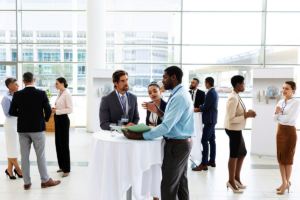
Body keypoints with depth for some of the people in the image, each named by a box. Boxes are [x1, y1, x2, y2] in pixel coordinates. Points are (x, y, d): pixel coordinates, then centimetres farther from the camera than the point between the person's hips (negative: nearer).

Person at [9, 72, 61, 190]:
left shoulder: (17, 94, -4)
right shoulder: (41, 94, -10)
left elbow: (12, 112, -1)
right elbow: (48, 111, -11)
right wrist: (46, 119, 10)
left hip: (23, 129, 2)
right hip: (38, 128, -2)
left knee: (24, 156, 11)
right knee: (41, 155, 7)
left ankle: (27, 182, 19)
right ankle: (45, 181, 16)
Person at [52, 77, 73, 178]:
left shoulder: (67, 94, -14)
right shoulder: (60, 93, 12)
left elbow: (70, 109, -19)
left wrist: (56, 111, -21)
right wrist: (54, 109, 3)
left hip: (63, 119, -9)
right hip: (57, 119, 9)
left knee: (64, 144, -3)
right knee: (58, 143, 13)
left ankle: (66, 169, 7)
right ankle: (62, 166, 25)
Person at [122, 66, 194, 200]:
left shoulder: (179, 97, -22)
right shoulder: (180, 94, 11)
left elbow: (166, 127, -28)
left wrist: (140, 136, -29)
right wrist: (157, 111, 2)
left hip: (176, 145, -10)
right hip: (183, 142, 10)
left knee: (168, 187, -1)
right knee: (181, 183, 20)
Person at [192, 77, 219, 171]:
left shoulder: (210, 93, -16)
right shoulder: (214, 92, 15)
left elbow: (205, 107, -18)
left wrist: (198, 109, 0)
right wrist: (200, 108, 7)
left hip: (209, 120, -11)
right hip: (212, 119, 11)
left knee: (204, 141, -10)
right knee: (211, 140, 14)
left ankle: (204, 164, -8)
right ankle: (212, 161, 22)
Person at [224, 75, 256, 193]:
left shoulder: (236, 97, 8)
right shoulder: (233, 99, -22)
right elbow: (231, 119, -24)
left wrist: (246, 114, 4)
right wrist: (246, 116, -20)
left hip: (236, 129, 10)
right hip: (233, 130, -10)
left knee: (242, 153, 20)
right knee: (234, 156, 4)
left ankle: (237, 178, 36)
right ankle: (231, 181, 22)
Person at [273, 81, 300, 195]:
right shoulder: (280, 102, 8)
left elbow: (289, 118, -22)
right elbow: (275, 119, 4)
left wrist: (279, 116, -5)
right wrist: (276, 113, -17)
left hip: (290, 132, -6)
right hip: (280, 131, 6)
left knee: (287, 159, 5)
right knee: (280, 158, 10)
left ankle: (287, 183, 20)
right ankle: (284, 182, 23)